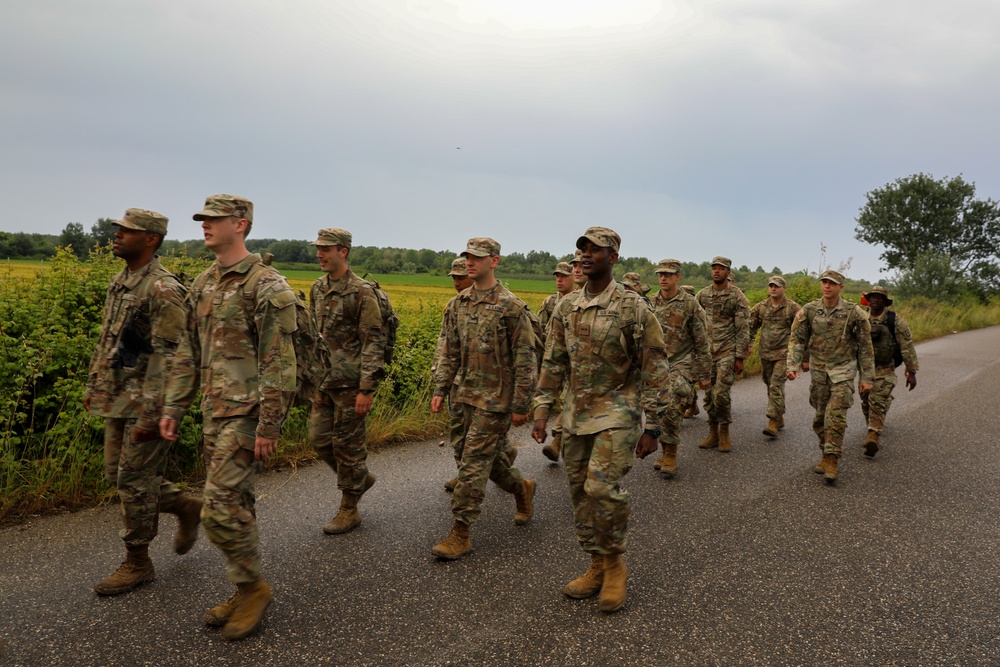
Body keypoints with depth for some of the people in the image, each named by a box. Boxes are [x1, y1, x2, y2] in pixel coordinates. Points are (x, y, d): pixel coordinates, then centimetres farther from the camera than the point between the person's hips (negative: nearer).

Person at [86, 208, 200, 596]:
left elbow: (167, 357, -22)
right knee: (116, 474, 15)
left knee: (135, 480, 0)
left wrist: (151, 415, -24)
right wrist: (94, 387, 20)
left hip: (146, 403, -9)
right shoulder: (120, 282, 11)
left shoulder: (163, 290, -18)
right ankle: (187, 509, 31)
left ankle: (137, 563, 16)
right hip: (117, 400, 9)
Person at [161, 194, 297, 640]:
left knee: (222, 508, -9)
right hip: (214, 409, 8)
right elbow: (189, 352, 17)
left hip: (247, 412, -8)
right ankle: (245, 591, 26)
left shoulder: (267, 286, -13)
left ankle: (253, 587, 11)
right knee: (235, 502, 14)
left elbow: (279, 363, -17)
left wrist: (269, 426, -18)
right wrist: (174, 406, 14)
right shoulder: (203, 284, 13)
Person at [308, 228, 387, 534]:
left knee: (348, 444, 2)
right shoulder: (318, 288, 9)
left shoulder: (361, 292, -15)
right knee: (320, 438, 11)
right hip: (325, 380, 8)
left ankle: (349, 510, 18)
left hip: (351, 382, -8)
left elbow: (374, 343, -17)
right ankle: (361, 478, 34)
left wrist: (366, 389, -20)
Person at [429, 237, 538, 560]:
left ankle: (461, 533, 2)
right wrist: (440, 389, 3)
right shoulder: (457, 304, 8)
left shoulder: (511, 306, -12)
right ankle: (521, 488, 44)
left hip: (495, 397, -7)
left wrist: (520, 406, -12)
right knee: (491, 455, 16)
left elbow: (525, 360, -11)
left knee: (474, 460, -6)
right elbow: (447, 351, 11)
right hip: (468, 394, 7)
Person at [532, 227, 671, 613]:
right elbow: (553, 363, 11)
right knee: (580, 494, 10)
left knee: (603, 487, -18)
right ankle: (597, 567, 26)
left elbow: (655, 369, -9)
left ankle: (615, 565, 6)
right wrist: (542, 411, 5)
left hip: (617, 411, -6)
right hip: (576, 414, 6)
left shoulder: (633, 307, -10)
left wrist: (652, 427, -11)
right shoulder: (566, 308, 6)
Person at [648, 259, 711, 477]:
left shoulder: (690, 304, -7)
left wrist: (705, 374, -5)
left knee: (671, 408, -18)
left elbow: (702, 342, -5)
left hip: (681, 363, -5)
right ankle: (667, 453, 22)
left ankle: (670, 456, -4)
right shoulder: (651, 303, 7)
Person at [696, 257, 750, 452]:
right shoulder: (702, 295, 8)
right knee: (709, 394, 7)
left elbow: (743, 329, -5)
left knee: (720, 392, -12)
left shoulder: (737, 296, -4)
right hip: (707, 350, 4)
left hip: (727, 351, -4)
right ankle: (713, 433, 19)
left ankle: (724, 432, 6)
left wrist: (740, 357, -9)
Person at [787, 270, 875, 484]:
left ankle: (831, 461, -9)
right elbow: (797, 339, -1)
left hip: (843, 368, -3)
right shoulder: (809, 310, -4)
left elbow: (865, 346, -3)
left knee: (836, 415, -13)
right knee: (820, 416, 10)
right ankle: (827, 455, 26)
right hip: (818, 369, 3)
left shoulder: (854, 312, -10)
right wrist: (793, 366, -14)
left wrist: (867, 377, -2)